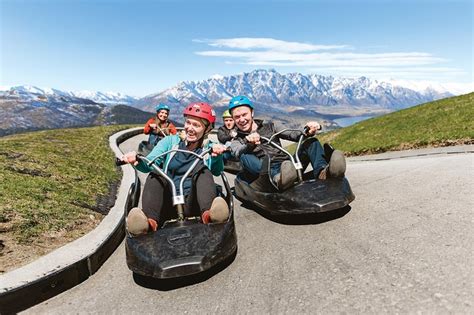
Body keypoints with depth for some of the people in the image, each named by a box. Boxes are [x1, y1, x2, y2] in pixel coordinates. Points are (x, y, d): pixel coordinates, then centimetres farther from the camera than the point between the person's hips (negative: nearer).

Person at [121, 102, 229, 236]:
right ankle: (150, 221, -43)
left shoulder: (209, 147, 8)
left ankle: (209, 213, -46)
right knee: (155, 175, -22)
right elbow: (149, 164, -4)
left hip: (192, 204, -1)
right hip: (167, 204, 2)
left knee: (202, 169, -22)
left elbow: (217, 171, -12)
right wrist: (136, 160, -26)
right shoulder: (171, 141, 10)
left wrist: (217, 155, -33)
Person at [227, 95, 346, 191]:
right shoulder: (236, 142, 14)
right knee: (245, 156, -29)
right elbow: (239, 153, -11)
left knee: (311, 141, -9)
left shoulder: (269, 127, 21)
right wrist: (250, 145, -34)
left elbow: (294, 135, 8)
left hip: (288, 165, 3)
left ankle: (323, 171, -38)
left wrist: (309, 131, -14)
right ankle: (278, 178, -54)